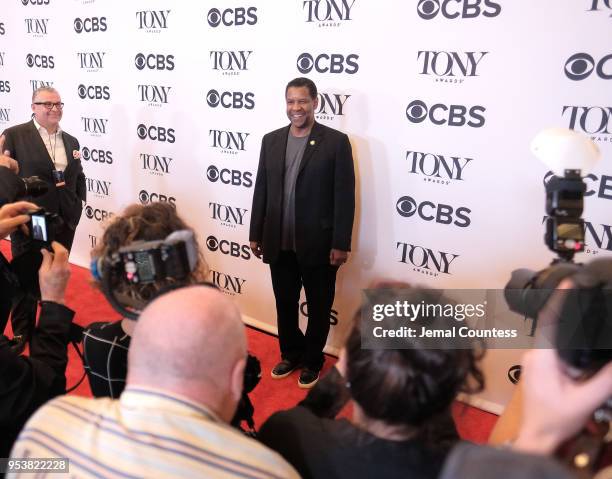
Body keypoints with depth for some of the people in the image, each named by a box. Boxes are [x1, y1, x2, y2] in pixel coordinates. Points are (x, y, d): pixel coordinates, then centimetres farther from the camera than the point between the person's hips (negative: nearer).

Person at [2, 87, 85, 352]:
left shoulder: (71, 141, 10)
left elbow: (78, 177, 16)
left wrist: (78, 203, 5)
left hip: (65, 221, 4)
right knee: (26, 278, 10)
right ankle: (22, 331, 30)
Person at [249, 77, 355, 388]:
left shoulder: (336, 141, -7)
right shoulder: (271, 140, 6)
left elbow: (345, 196, -9)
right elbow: (261, 190, 9)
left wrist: (341, 243, -12)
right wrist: (255, 233, 8)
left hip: (319, 243, -3)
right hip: (279, 242, 4)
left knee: (318, 307, 13)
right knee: (285, 303, 18)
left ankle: (312, 361, 35)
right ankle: (290, 354, 40)